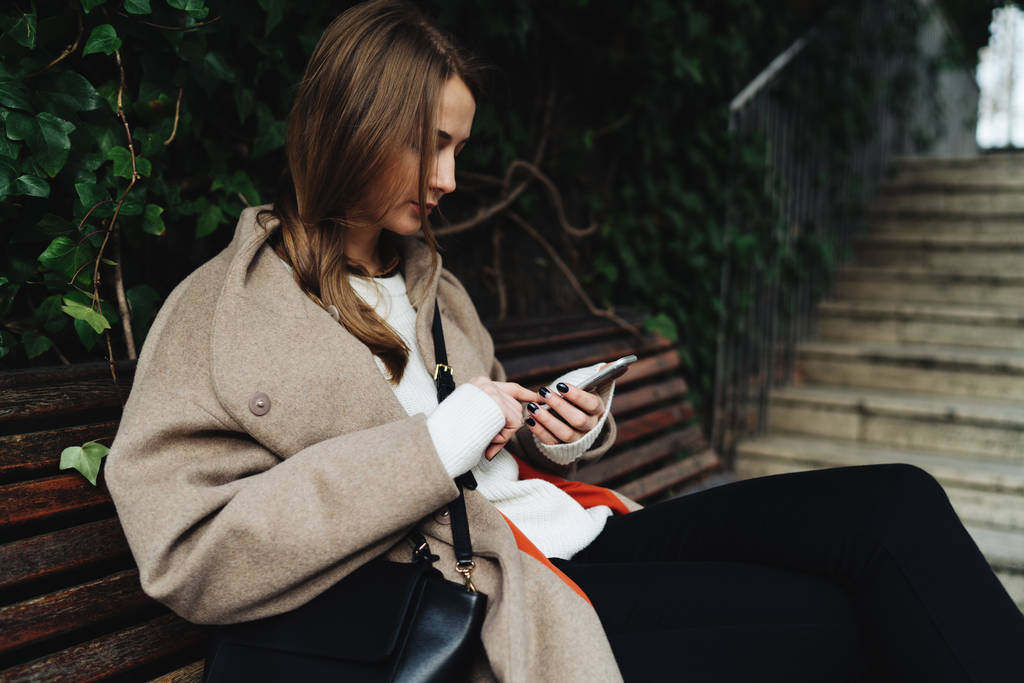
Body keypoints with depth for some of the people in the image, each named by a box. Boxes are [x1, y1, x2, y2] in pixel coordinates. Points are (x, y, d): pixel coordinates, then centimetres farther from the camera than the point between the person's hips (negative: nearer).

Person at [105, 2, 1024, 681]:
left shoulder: (425, 277, 20)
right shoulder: (219, 314, -3)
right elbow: (188, 559, -14)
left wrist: (568, 431, 2)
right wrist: (434, 443, -19)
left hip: (582, 525, 8)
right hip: (487, 596, -7)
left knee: (895, 504, -10)